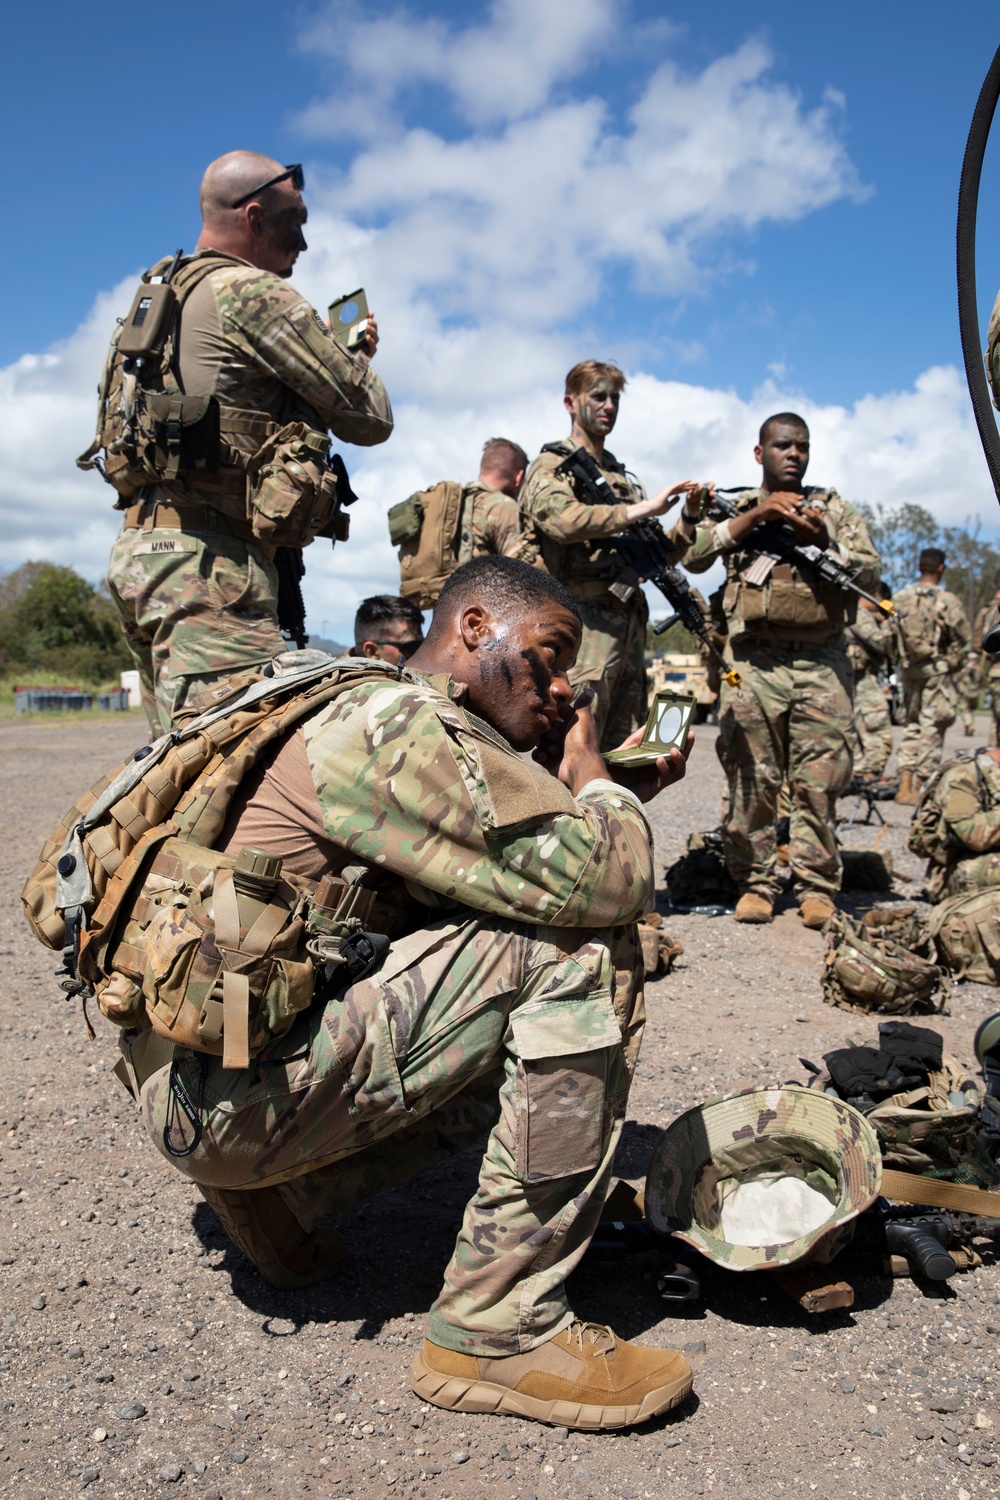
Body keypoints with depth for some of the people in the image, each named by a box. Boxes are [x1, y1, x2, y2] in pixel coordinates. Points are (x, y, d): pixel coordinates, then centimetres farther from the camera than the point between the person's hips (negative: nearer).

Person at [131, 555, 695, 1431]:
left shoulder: (418, 729, 15)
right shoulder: (402, 726, -18)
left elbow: (535, 882, 18)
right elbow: (606, 883, -22)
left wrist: (623, 792, 9)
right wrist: (591, 774, -2)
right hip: (234, 1089, -10)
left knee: (543, 1040, 18)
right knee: (585, 951, -18)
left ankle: (278, 1193, 15)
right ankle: (500, 1332, -12)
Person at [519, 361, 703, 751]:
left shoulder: (622, 477, 23)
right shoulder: (552, 465, 2)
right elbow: (564, 520, -21)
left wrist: (689, 518, 5)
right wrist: (641, 509, -19)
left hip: (628, 626, 8)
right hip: (584, 623, -7)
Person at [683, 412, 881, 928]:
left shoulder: (835, 509, 18)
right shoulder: (737, 508, 15)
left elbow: (870, 570, 7)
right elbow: (693, 557, -2)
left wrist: (821, 537, -10)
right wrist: (754, 516, -9)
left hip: (822, 663, 1)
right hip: (754, 663, -1)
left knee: (819, 782, -2)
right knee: (751, 780, -1)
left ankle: (816, 887, 7)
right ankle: (754, 884, 8)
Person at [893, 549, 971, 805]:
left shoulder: (900, 598, 1)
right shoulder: (946, 600, -11)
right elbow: (962, 638, -9)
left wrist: (905, 658, 13)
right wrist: (954, 661, 8)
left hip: (909, 669, 5)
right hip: (938, 671, -5)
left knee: (912, 726, 14)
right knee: (932, 729, 1)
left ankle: (905, 786, 10)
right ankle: (919, 789, 0)